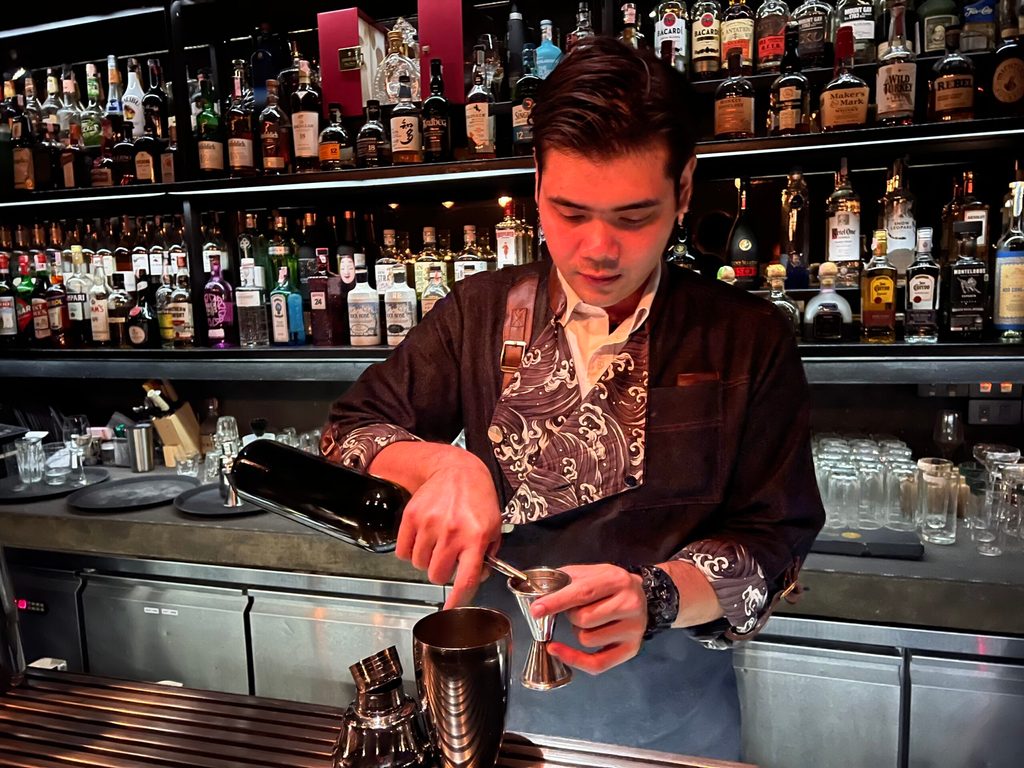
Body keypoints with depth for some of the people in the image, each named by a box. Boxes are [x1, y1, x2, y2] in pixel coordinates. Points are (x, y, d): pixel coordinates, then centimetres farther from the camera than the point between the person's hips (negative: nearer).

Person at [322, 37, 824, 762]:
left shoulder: (751, 340, -11)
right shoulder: (479, 316, -6)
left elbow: (775, 542, -12)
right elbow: (347, 435, -5)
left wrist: (655, 597, -31)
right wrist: (442, 463, -26)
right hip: (502, 695, 1)